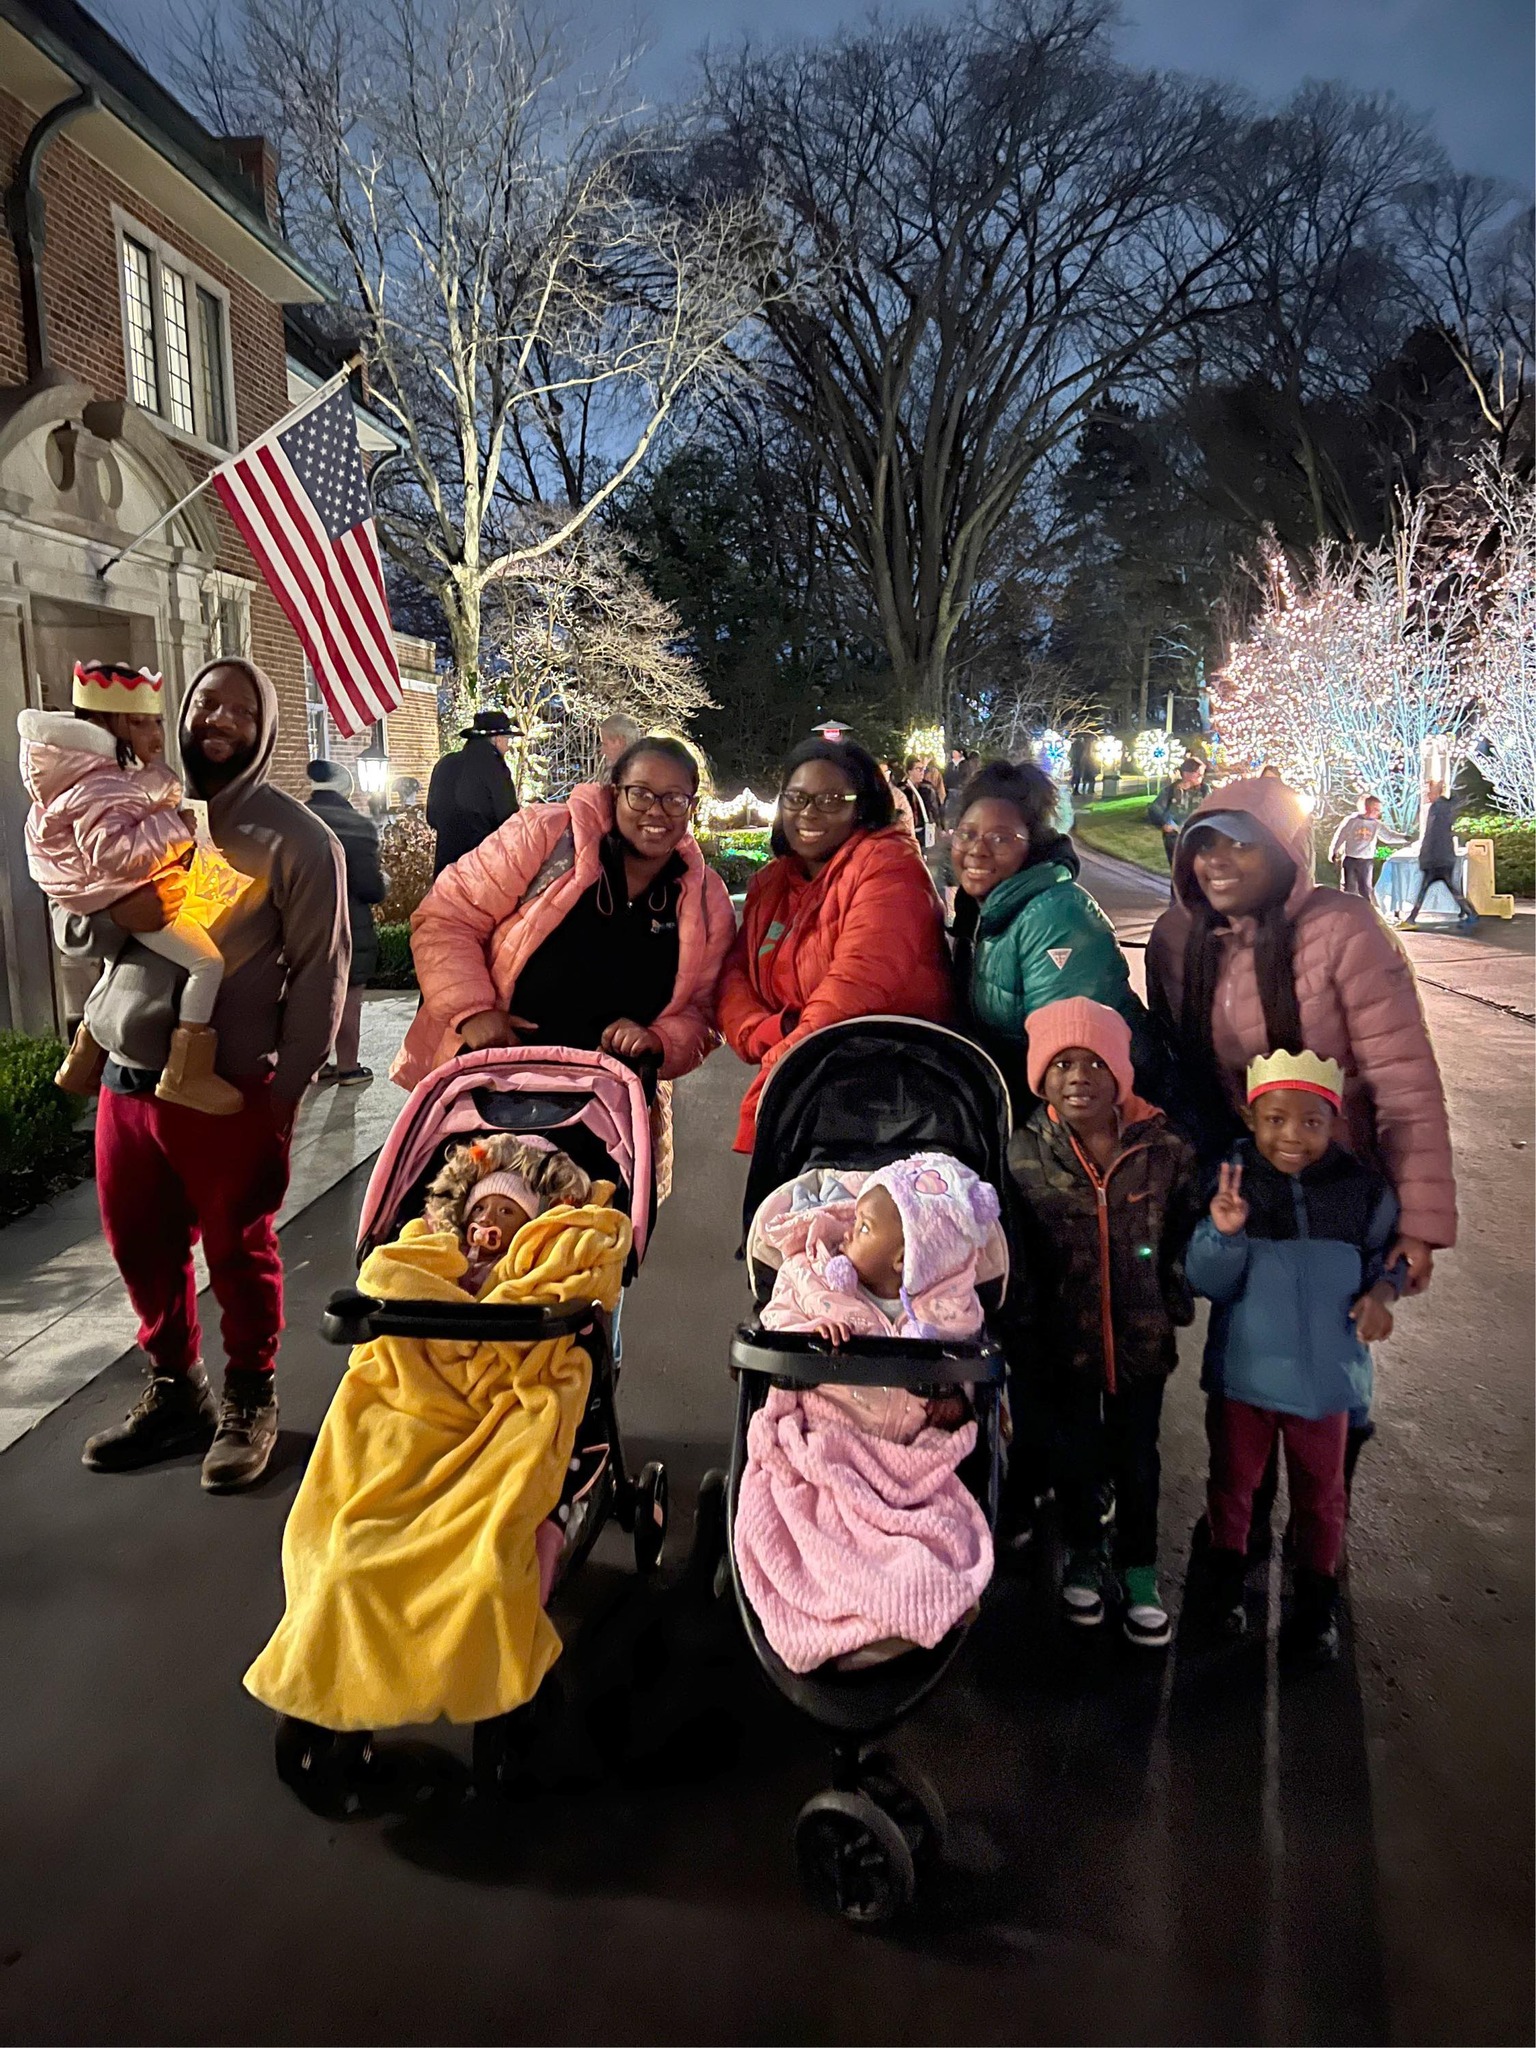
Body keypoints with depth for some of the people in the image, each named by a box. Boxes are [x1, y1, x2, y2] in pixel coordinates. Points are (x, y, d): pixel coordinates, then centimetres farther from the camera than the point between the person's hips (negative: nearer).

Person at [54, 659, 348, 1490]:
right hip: (126, 1076, 5)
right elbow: (67, 921, 12)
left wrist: (286, 1089, -12)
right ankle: (174, 1391, 34)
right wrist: (118, 915, -13)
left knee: (239, 1252, 6)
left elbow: (319, 973, -7)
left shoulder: (295, 836, -4)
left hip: (230, 1087, -5)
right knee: (140, 1246, 14)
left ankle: (249, 1403, 26)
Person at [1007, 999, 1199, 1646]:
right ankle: (1083, 1554, 40)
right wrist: (1026, 1342, -5)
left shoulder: (1166, 1151, -8)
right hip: (1063, 1345, 0)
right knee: (1074, 1454, 16)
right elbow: (1012, 1262, -6)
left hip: (1142, 1342, 1)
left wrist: (1176, 1305, -1)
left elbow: (1184, 1241, 4)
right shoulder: (1023, 1155, -11)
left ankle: (1137, 1568, 36)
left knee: (1137, 1457, 15)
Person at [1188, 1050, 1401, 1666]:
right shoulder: (1230, 1183, -16)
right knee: (1233, 1479, 20)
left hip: (1325, 1373, 1)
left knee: (1320, 1493, 19)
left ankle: (1316, 1597, 41)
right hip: (1243, 1368, 0)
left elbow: (1386, 1252, 5)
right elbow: (1209, 1284, -13)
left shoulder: (1362, 1189, -13)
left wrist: (1381, 1291, -16)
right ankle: (1227, 1570, 45)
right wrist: (1224, 1234, -32)